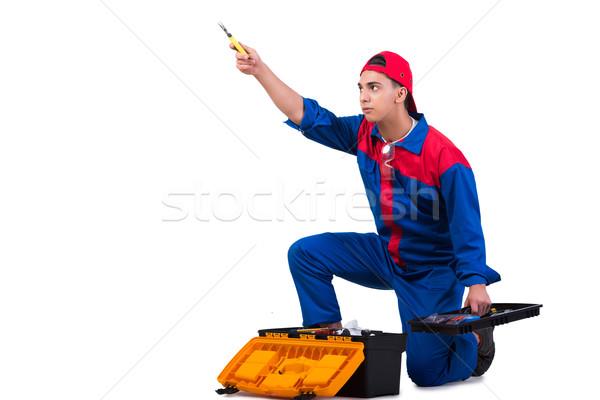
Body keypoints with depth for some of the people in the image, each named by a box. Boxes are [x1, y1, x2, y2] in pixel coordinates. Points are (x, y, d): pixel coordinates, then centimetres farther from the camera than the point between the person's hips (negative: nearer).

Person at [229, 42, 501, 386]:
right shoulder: (364, 134, -6)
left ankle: (475, 336, 24)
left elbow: (467, 226, -22)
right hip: (385, 255, 6)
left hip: (432, 270, -6)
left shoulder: (444, 156, -25)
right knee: (305, 254, -5)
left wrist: (476, 284, -29)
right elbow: (308, 116, -7)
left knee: (424, 372, -9)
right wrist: (261, 70, -16)